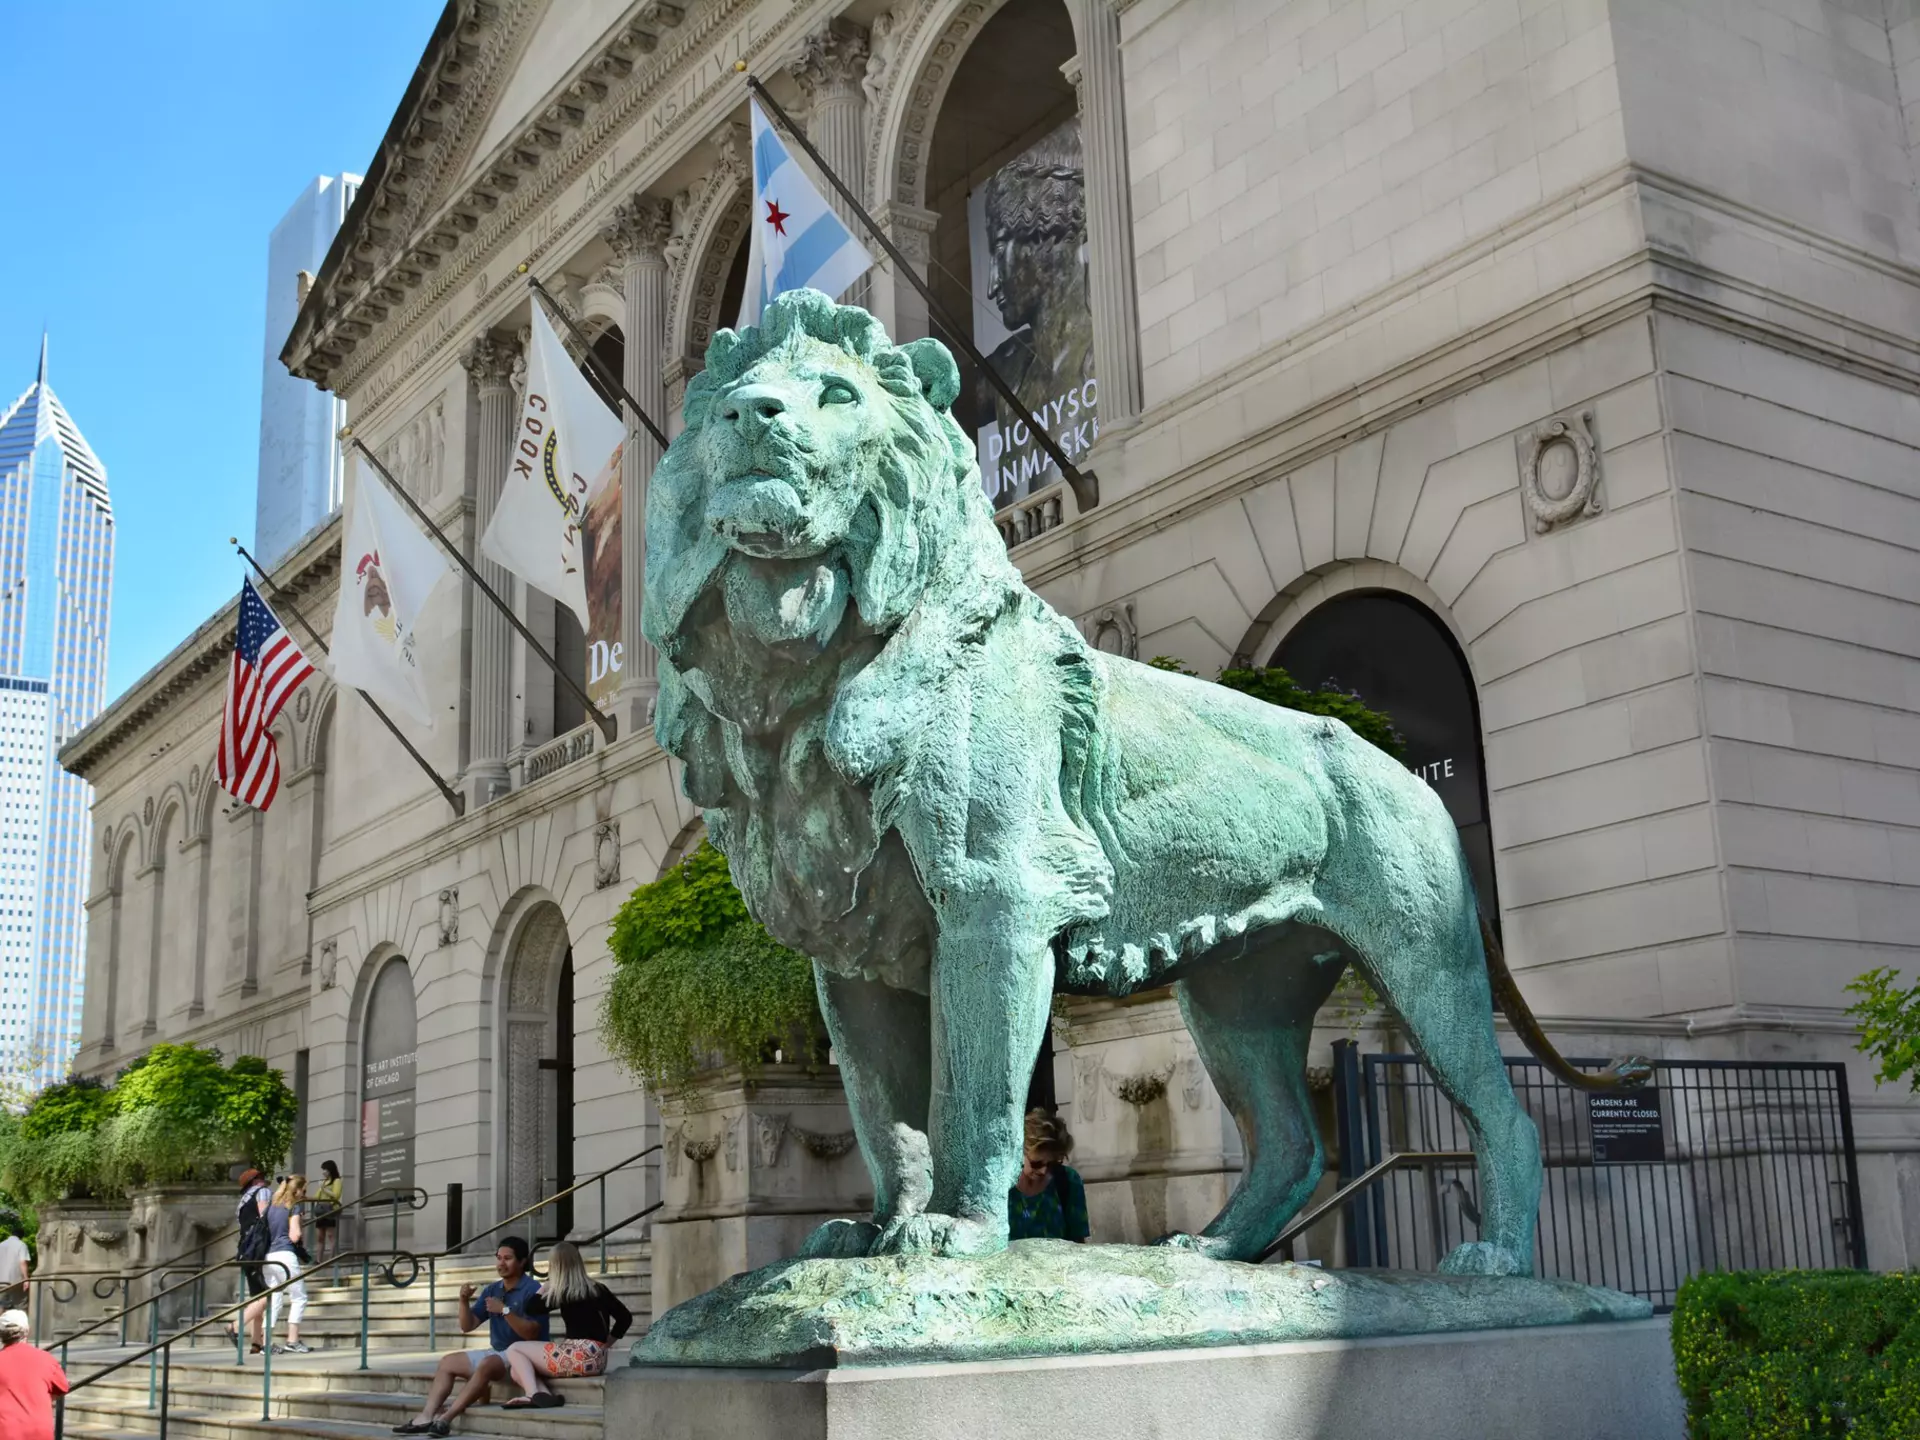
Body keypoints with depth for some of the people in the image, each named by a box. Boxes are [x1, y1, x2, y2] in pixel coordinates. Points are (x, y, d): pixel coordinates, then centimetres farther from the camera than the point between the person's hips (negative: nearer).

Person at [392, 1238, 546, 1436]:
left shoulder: (532, 1289, -12)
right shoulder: (492, 1290, 12)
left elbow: (531, 1334, -21)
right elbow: (467, 1326, 10)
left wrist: (505, 1310, -27)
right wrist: (464, 1301, -7)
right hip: (497, 1353, 9)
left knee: (487, 1364, -35)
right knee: (448, 1362, 6)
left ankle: (446, 1418, -38)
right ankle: (426, 1417, -12)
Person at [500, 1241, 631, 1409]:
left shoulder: (564, 1293, -6)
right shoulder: (597, 1289, 13)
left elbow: (531, 1309, 4)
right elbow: (625, 1317, 13)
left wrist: (549, 1281, 10)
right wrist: (606, 1343, 17)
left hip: (579, 1357, -8)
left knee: (514, 1350, 8)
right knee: (516, 1370, 14)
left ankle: (534, 1395, -15)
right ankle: (542, 1395, -17)